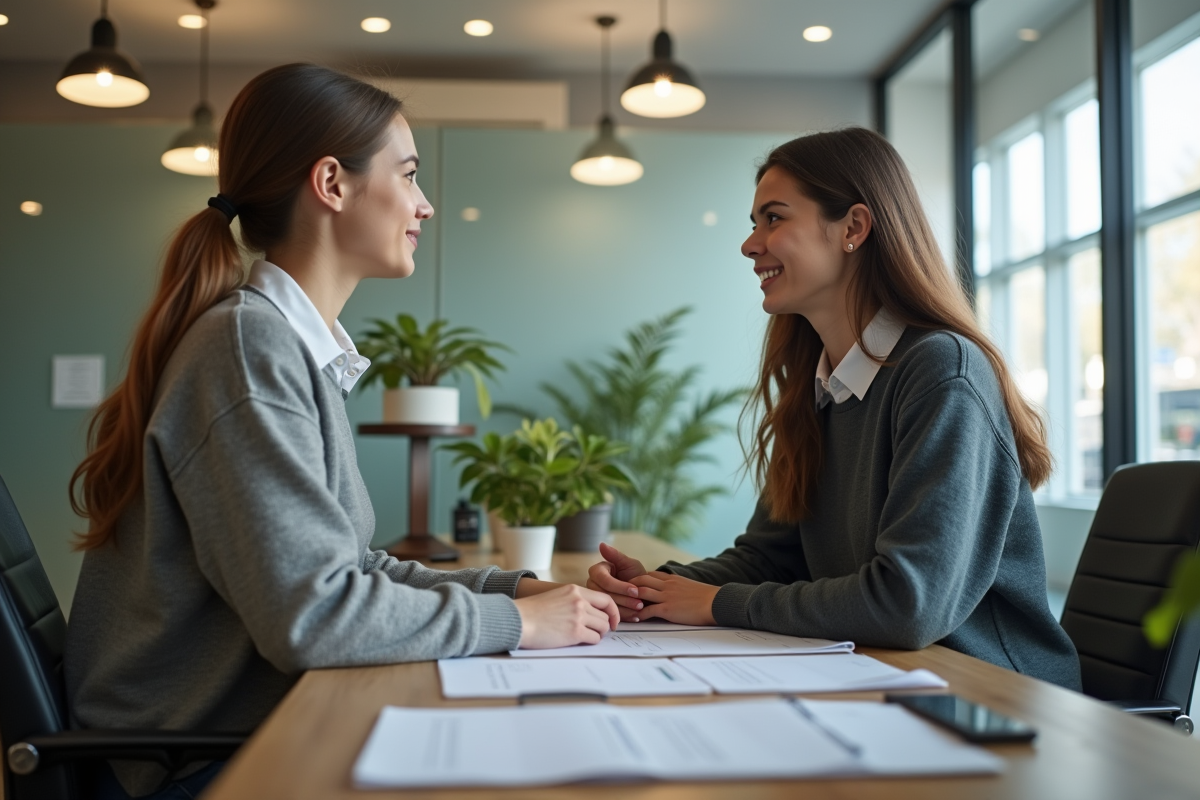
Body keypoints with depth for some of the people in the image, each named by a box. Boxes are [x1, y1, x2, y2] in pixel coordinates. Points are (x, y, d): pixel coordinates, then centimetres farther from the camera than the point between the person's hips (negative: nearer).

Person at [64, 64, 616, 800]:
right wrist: (515, 621, -15)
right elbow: (309, 611, -25)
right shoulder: (249, 342, -19)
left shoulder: (301, 348, 9)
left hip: (254, 724, 8)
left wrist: (511, 586, 0)